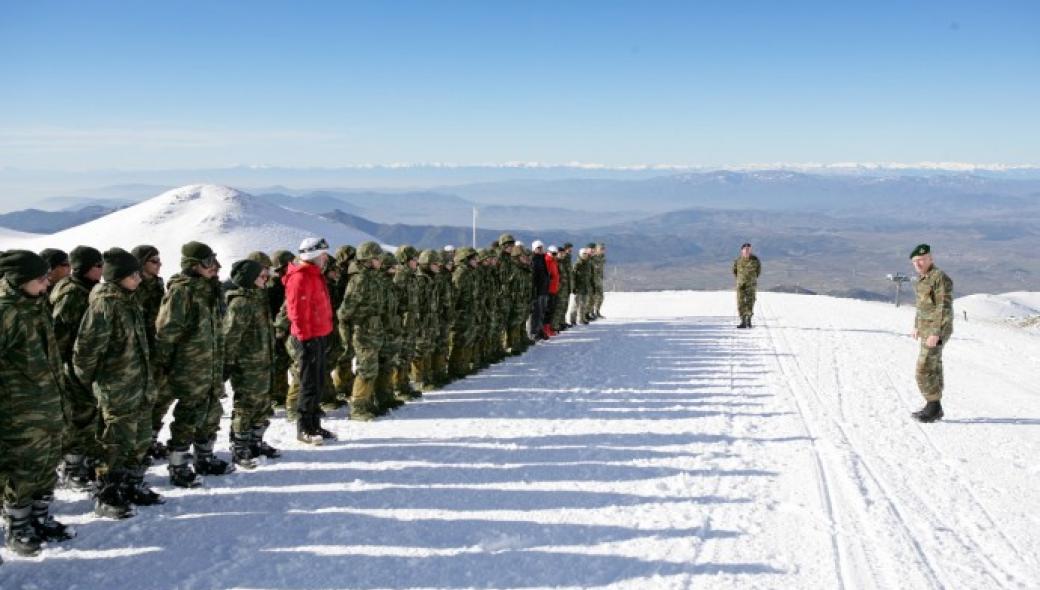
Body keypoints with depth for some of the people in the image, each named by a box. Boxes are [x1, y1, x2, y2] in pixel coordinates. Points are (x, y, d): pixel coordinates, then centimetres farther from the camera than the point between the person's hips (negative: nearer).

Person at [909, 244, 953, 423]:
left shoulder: (940, 278, -18)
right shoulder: (924, 278, 11)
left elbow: (944, 308, -21)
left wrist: (935, 333, -25)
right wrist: (917, 326, 27)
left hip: (936, 331, -10)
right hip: (927, 329, 10)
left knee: (924, 370, -9)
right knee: (933, 369, 12)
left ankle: (933, 407, 0)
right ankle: (935, 409, 18)